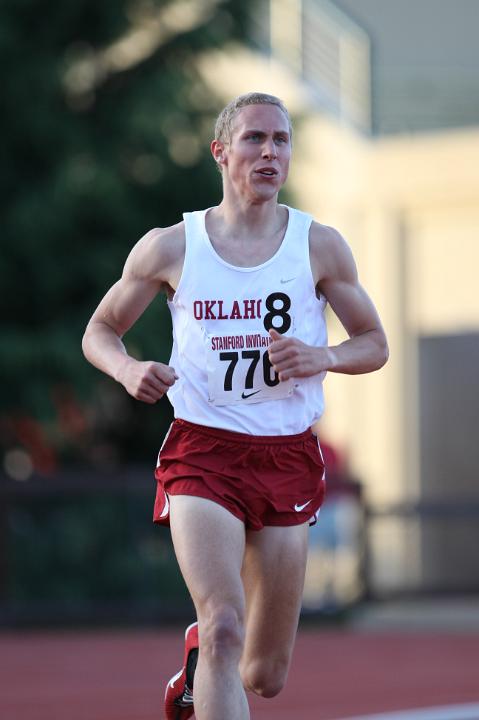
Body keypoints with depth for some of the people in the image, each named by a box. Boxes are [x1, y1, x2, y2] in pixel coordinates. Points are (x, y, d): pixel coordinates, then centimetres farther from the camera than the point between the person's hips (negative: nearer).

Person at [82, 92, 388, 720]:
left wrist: (324, 357, -13)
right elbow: (100, 331, 11)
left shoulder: (319, 246, 2)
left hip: (287, 457, 2)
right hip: (201, 453, -2)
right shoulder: (169, 248, 0)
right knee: (225, 630, -25)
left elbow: (374, 344, 9)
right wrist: (127, 369, -12)